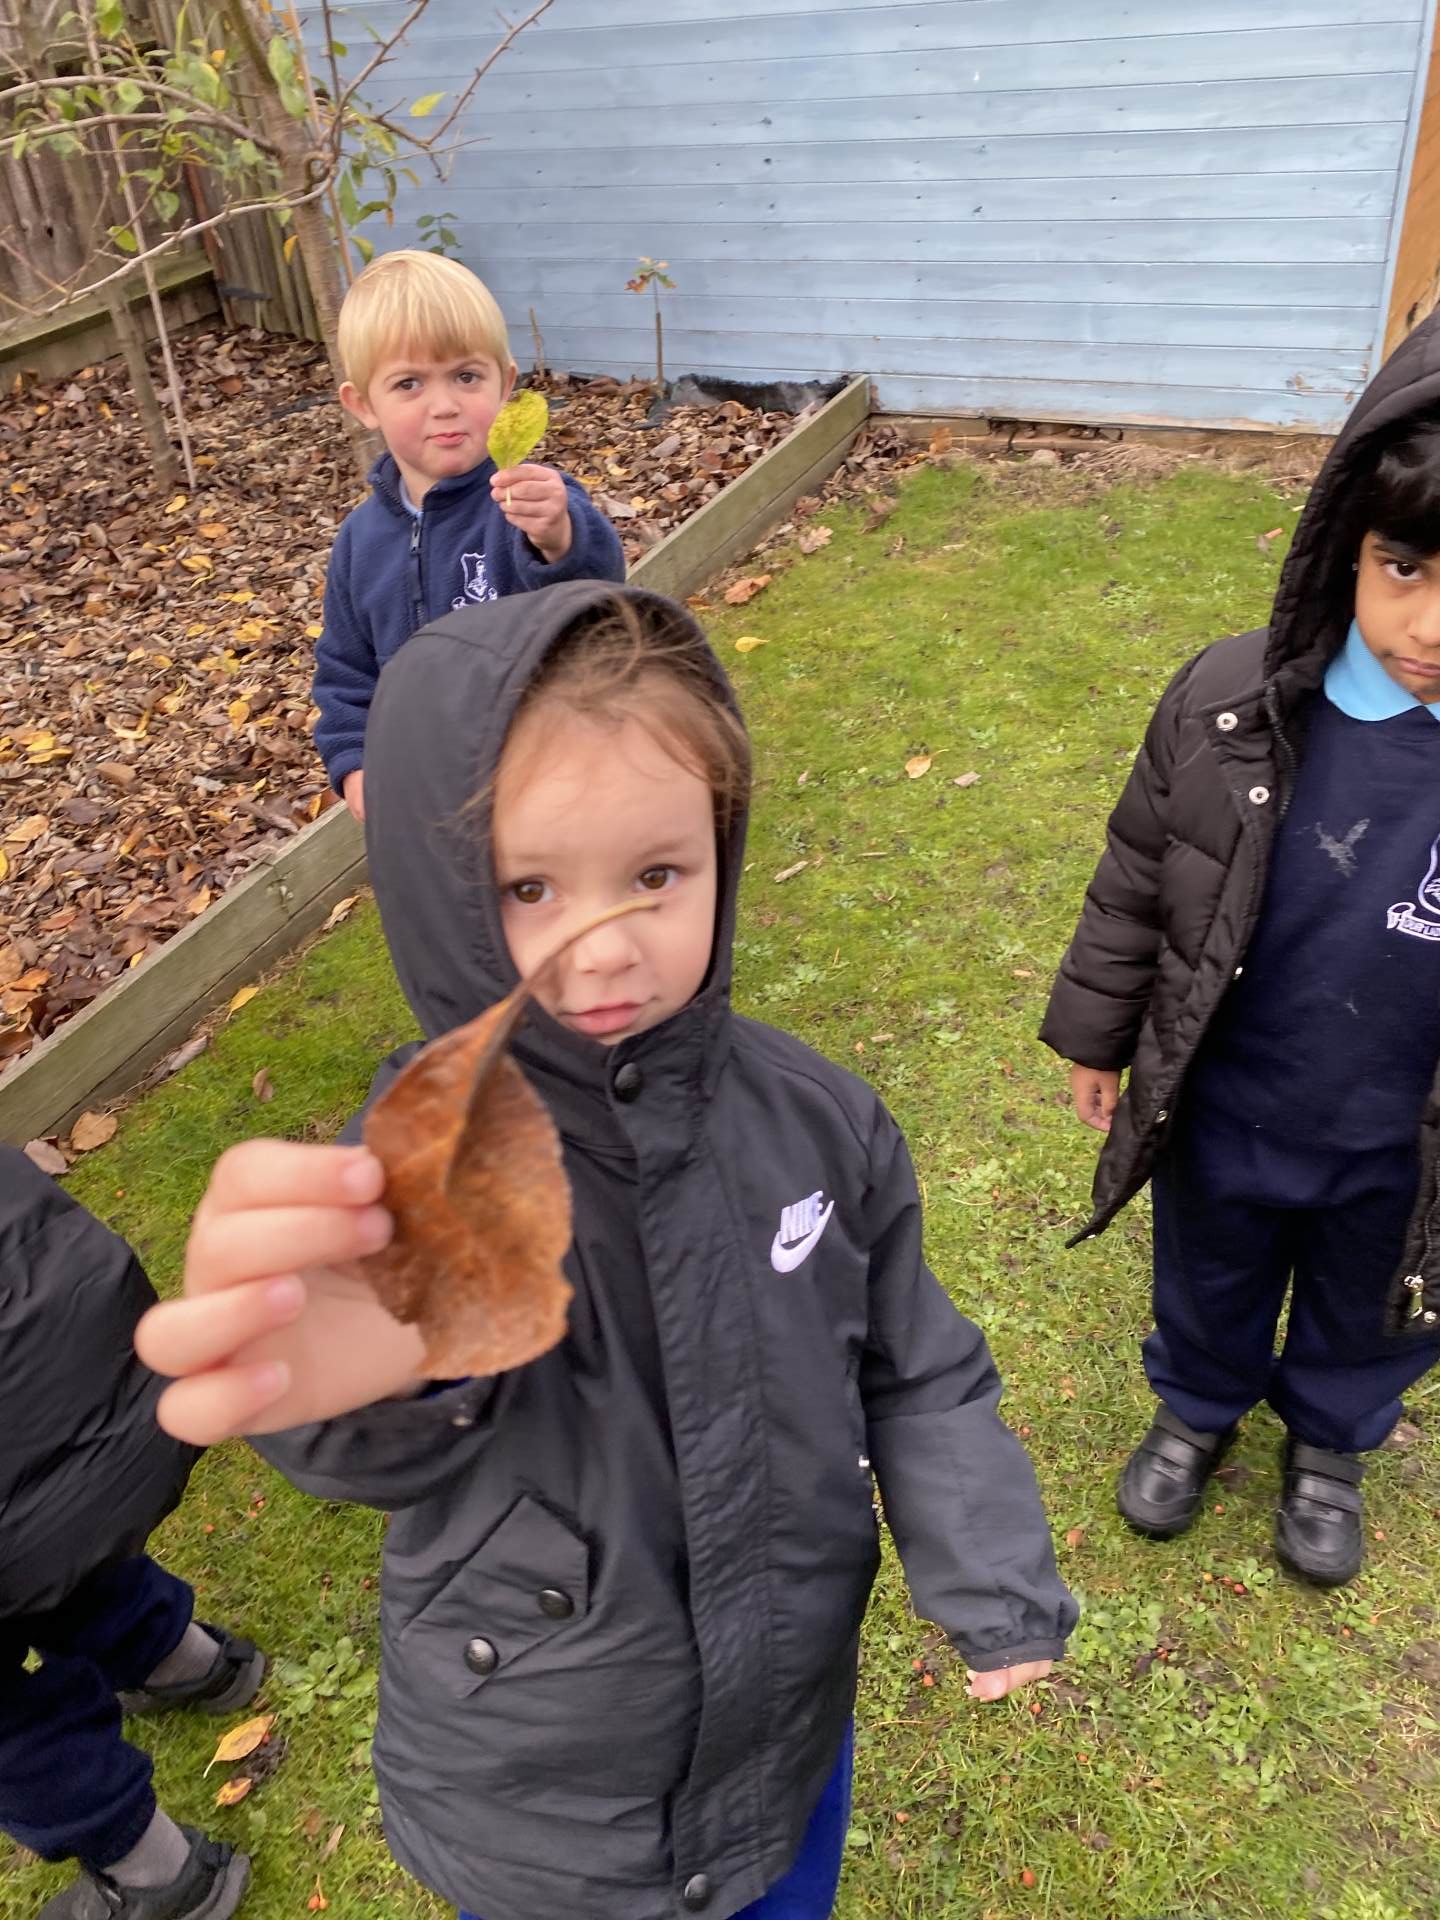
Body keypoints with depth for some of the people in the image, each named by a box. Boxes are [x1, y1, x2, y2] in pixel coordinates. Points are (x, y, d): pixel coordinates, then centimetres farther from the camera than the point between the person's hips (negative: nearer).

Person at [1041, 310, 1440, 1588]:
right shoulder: (1233, 705, -21)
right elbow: (1138, 877, -5)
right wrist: (1098, 1033, 4)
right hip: (1221, 1116, 0)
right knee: (1208, 1290, 28)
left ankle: (1330, 1442, 60)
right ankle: (1199, 1410, 60)